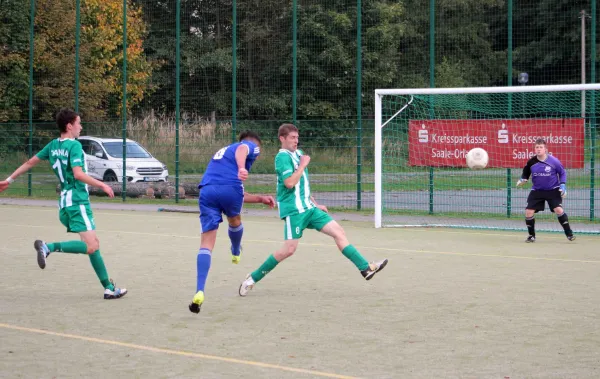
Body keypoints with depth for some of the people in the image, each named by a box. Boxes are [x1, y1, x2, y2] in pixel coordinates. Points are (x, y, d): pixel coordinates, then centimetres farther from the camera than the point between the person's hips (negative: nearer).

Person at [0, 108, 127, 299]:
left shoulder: (53, 145, 11)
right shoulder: (74, 145, -12)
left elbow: (30, 162, 17)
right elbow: (78, 174, -23)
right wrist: (102, 185, -15)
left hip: (65, 201, 9)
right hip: (77, 201, -9)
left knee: (94, 244, 11)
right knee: (90, 247, -16)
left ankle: (108, 287, 11)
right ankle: (49, 247, -23)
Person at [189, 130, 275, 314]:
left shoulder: (223, 152, 41)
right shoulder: (250, 146, 20)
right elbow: (241, 150, -9)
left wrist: (260, 198, 46)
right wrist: (242, 168, -28)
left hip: (206, 190, 5)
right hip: (230, 187, -5)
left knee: (206, 244, -1)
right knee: (235, 221, 30)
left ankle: (199, 291, -15)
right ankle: (236, 253, 57)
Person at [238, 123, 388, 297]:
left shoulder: (298, 154, 16)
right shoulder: (283, 157, -11)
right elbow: (289, 183, -24)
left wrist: (315, 204, 25)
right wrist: (303, 165, -15)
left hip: (308, 208, 9)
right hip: (293, 210, -8)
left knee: (338, 232, 1)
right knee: (289, 249, -12)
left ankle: (366, 268, 1)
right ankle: (253, 278, 0)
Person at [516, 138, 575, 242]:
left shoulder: (553, 161, -14)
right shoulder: (531, 162, -8)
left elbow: (562, 173, 1)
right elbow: (525, 174, 9)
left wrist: (562, 185, -11)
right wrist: (522, 180, -12)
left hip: (553, 190, -3)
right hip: (537, 190, 3)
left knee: (558, 210, -20)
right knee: (528, 212, -6)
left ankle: (569, 233, -5)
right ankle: (531, 235, 15)